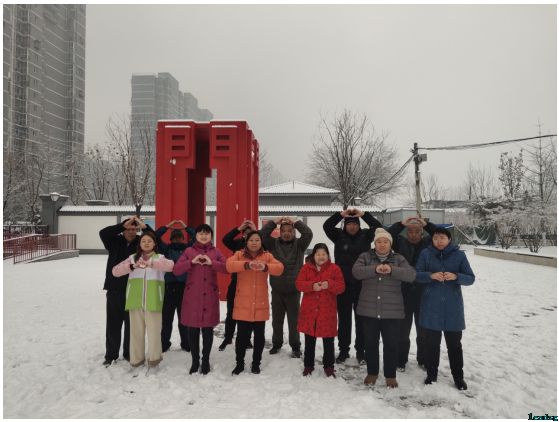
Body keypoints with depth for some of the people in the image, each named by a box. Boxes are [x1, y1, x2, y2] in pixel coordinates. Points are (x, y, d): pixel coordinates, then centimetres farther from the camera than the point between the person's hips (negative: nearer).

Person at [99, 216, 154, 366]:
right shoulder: (115, 242, 2)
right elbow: (103, 233, -14)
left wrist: (144, 227, -26)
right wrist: (123, 225, -24)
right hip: (115, 289, 1)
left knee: (131, 324, 8)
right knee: (113, 323, 10)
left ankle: (129, 353, 23)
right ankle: (111, 354, 23)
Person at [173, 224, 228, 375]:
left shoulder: (216, 252, 7)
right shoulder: (189, 251, 5)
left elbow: (227, 268, -5)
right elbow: (176, 270, -4)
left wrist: (211, 262, -16)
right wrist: (192, 262, -16)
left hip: (210, 296, 0)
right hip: (192, 296, 0)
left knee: (208, 329, 5)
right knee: (193, 330, 5)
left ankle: (206, 361, 20)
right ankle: (195, 361, 20)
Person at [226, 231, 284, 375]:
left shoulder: (267, 256, 4)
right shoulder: (239, 254, 1)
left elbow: (279, 268, -12)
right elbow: (229, 265, -19)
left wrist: (265, 267, -32)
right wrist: (247, 265, -34)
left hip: (260, 305, 1)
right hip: (243, 305, -1)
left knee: (259, 336, 11)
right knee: (242, 335, 5)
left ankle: (256, 364, 28)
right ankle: (239, 363, 25)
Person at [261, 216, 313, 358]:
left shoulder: (299, 245, -1)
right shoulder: (274, 244, 2)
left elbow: (308, 234, -15)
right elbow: (263, 234, -10)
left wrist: (295, 222, -15)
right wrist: (275, 222, -14)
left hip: (293, 291, -1)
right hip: (277, 290, 2)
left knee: (294, 321, 7)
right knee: (277, 320, 15)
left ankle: (295, 347, 22)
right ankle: (276, 344, 32)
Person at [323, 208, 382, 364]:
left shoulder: (365, 235, 2)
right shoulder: (339, 236, 1)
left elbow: (378, 227, -11)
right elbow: (327, 226, -12)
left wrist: (363, 214, -18)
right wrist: (341, 214, -21)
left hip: (362, 284, 0)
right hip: (343, 284, 0)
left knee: (361, 319, 9)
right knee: (343, 319, 10)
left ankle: (361, 351, 22)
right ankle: (343, 350, 23)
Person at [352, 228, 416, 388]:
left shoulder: (398, 259, 4)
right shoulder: (365, 257, 4)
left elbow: (411, 275, -12)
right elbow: (356, 271, -14)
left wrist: (392, 270, -25)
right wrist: (375, 269, -27)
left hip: (392, 311, 0)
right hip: (369, 309, 1)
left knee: (391, 344, 7)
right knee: (370, 343, 11)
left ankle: (390, 375, 25)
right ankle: (372, 372, 29)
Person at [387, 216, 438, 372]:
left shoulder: (428, 242, 3)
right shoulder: (401, 242, 1)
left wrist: (426, 224, -12)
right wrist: (401, 224, -14)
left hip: (423, 294, 1)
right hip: (404, 293, -1)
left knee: (423, 330, 14)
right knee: (403, 329, 10)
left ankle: (423, 360, 33)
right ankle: (401, 360, 26)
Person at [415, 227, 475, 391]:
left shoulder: (459, 255, -1)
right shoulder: (425, 254, -1)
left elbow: (471, 278, -1)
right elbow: (417, 275, -2)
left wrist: (456, 276, -20)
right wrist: (431, 275, -21)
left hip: (453, 307, 0)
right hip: (431, 306, 0)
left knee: (454, 343, 9)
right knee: (432, 342, 8)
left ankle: (458, 377, 25)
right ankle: (431, 374, 24)